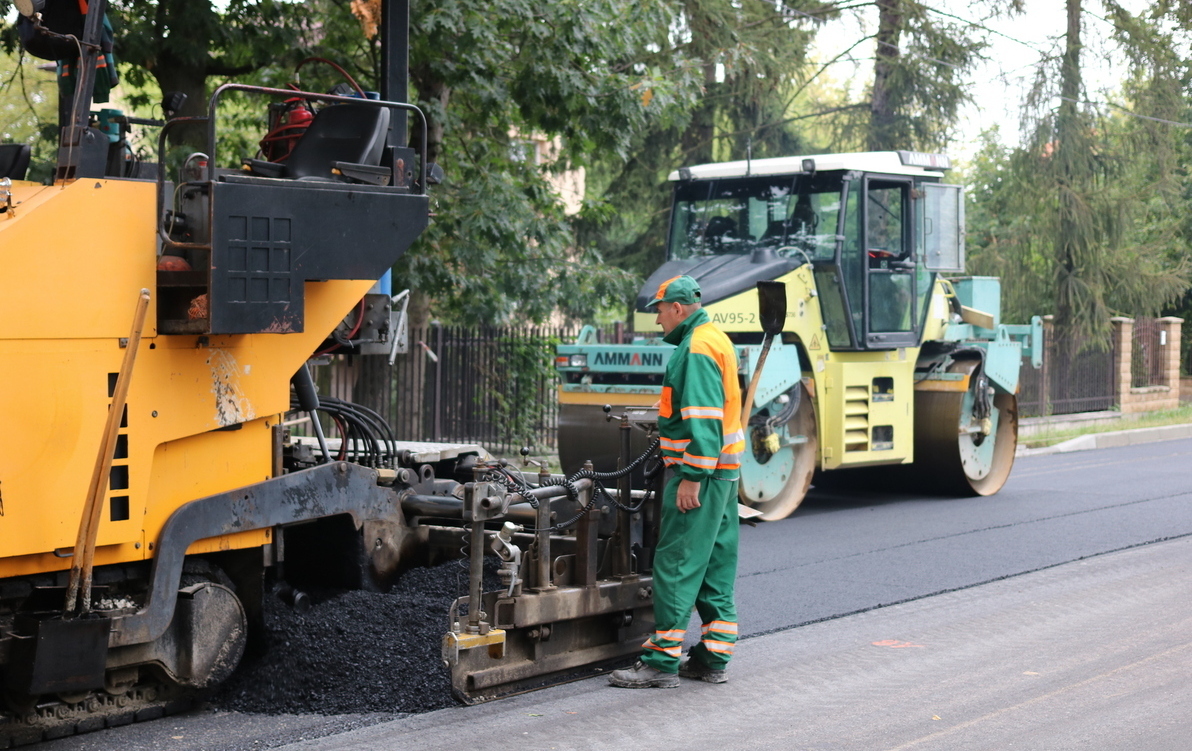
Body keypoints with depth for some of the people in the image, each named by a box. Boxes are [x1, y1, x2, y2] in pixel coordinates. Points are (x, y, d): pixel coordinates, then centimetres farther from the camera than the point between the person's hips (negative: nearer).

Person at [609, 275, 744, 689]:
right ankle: (712, 658, 16)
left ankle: (662, 662, -7)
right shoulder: (716, 340, 18)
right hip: (724, 470, 11)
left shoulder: (697, 350, -15)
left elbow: (702, 419, -23)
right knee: (715, 567, 11)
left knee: (676, 566, -8)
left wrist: (692, 477, -25)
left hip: (700, 474, -11)